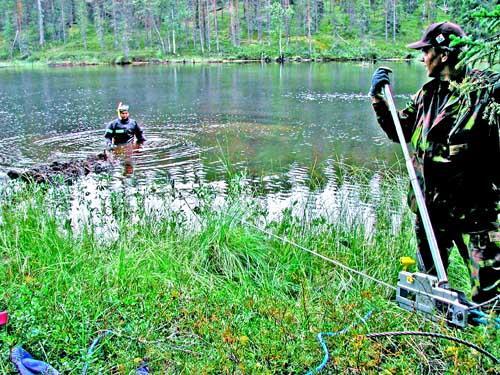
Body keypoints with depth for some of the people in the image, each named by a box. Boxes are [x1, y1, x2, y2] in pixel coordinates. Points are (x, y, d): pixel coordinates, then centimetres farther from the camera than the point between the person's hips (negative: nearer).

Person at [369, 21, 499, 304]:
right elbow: (398, 131, 17)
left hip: (474, 209, -7)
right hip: (431, 206, 7)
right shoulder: (429, 93, 9)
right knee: (427, 282, 22)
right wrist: (378, 98, 9)